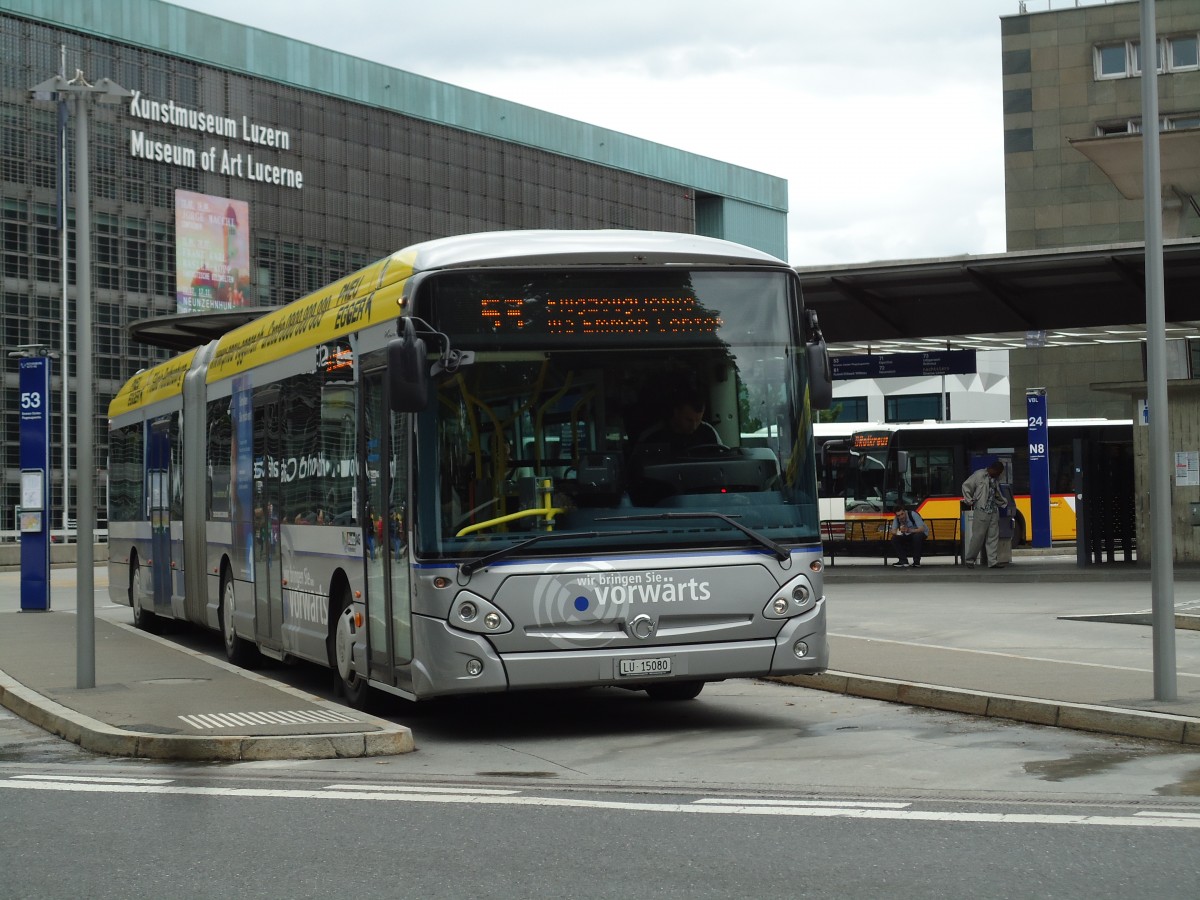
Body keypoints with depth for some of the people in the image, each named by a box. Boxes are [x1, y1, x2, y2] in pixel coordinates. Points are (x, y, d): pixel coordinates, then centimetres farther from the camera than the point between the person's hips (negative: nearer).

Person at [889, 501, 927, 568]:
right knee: (894, 538, -17)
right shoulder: (896, 518, -13)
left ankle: (916, 561, -25)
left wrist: (909, 530, -48)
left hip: (919, 533, -5)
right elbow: (893, 531, -14)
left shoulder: (913, 514, -28)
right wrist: (899, 532, -38)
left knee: (917, 536, -39)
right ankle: (903, 561, -9)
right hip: (907, 536, 5)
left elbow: (922, 529, -33)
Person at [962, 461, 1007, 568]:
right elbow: (966, 486, -3)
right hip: (981, 510, -7)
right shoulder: (979, 475, -4)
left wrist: (1005, 503, 30)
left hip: (993, 511, 8)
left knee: (993, 536, 3)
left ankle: (992, 561, 4)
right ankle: (969, 559, 6)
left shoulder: (995, 480, 18)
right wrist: (969, 501, -6)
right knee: (978, 535, -6)